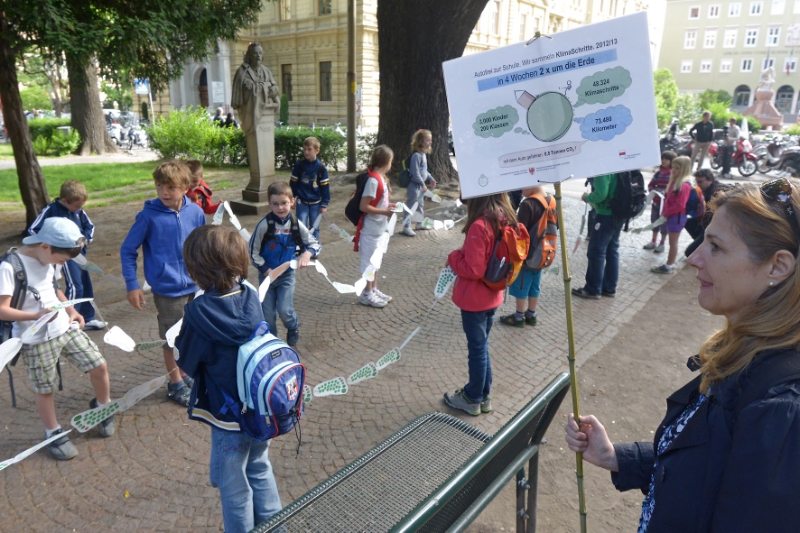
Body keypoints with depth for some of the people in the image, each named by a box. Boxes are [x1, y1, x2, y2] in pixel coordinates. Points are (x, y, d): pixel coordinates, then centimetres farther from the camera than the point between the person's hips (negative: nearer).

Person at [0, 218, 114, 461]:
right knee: (45, 389, 9)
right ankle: (54, 434, 29)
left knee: (99, 366, 3)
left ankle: (103, 406, 29)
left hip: (66, 328, 6)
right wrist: (36, 315, -34)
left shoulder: (49, 260, 4)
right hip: (36, 340, -6)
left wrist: (72, 310, 3)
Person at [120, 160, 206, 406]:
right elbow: (127, 250, -6)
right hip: (168, 289, -3)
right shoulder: (149, 215, -14)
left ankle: (185, 374, 40)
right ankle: (176, 384, 31)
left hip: (195, 286, 4)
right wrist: (132, 285, -9)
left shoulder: (195, 212, -6)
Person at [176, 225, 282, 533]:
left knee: (234, 487, 17)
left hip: (229, 416, -6)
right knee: (260, 470, 27)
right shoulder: (251, 296, -9)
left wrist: (179, 340, 8)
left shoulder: (199, 312, -24)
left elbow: (187, 364, -11)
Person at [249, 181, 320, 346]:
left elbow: (315, 244, -2)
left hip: (287, 275, 0)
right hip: (266, 275, 0)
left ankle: (293, 327, 25)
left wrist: (308, 253, -23)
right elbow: (253, 252, -8)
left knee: (284, 310, -8)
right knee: (268, 314, 8)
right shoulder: (264, 225, -16)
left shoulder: (296, 225, -9)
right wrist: (265, 269, -15)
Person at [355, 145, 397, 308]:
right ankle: (367, 295, 14)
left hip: (380, 228, 9)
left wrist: (388, 205, 5)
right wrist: (385, 212, -21)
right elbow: (363, 206, -23)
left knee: (376, 261, 18)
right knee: (369, 262, 2)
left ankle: (374, 290, 30)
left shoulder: (380, 178, 7)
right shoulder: (373, 180, -21)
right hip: (371, 230, -9)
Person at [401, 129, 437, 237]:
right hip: (414, 185, -10)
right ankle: (406, 227, 3)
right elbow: (415, 173, -24)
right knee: (410, 207, -3)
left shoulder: (424, 154, 9)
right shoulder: (416, 155, -22)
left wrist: (431, 179, 12)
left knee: (420, 205, 21)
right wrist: (423, 184, -19)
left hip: (421, 185, 10)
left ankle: (420, 223, 36)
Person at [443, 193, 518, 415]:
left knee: (477, 348, 8)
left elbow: (473, 269, -24)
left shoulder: (479, 226, -26)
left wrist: (453, 257, -8)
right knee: (482, 345, 21)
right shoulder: (507, 222, -1)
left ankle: (473, 399, 27)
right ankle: (484, 395, 35)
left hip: (474, 299, -8)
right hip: (492, 296, 8)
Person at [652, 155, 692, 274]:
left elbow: (680, 205, -23)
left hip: (677, 216, -9)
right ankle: (670, 264, 23)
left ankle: (669, 266, 8)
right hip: (671, 215, 9)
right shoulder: (674, 181, 9)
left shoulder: (684, 185, -20)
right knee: (672, 241, 15)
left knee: (673, 242, 0)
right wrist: (664, 213, 8)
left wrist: (666, 213, -15)